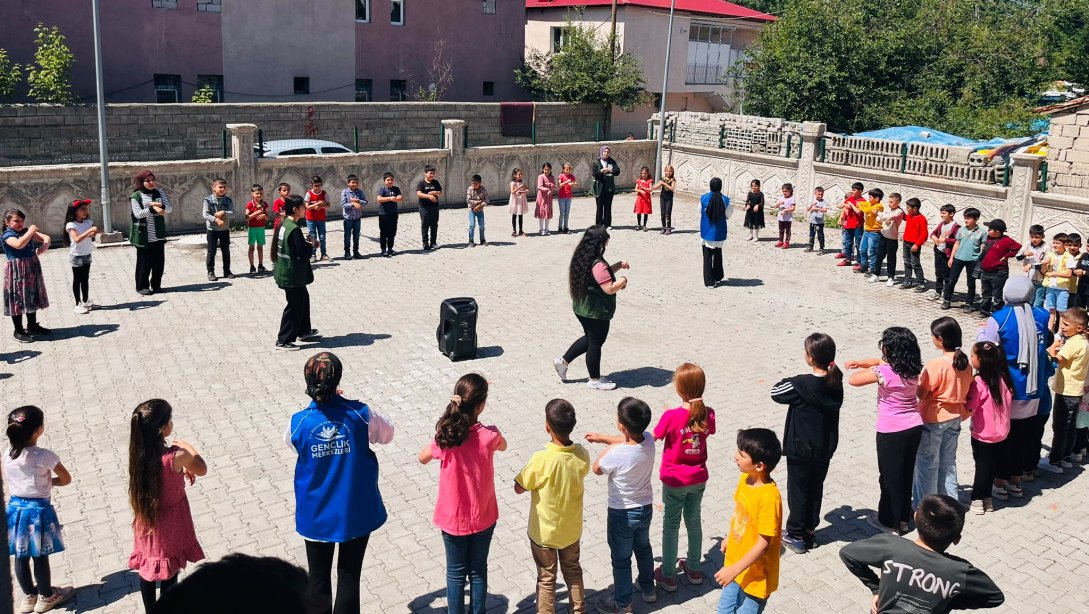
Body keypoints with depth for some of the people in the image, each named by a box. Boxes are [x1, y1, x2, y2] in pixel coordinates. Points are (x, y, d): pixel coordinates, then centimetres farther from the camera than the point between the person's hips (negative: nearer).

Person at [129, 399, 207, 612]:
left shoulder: (139, 452, -15)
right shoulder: (176, 456, -31)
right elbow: (202, 469, -10)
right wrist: (187, 447, 4)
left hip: (147, 522, 5)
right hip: (169, 525, -5)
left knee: (147, 570, 23)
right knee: (169, 574, 16)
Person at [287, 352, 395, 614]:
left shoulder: (299, 422, -17)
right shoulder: (360, 414, -18)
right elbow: (387, 434, 3)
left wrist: (322, 403, 9)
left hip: (317, 515, 1)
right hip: (357, 513, 0)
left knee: (318, 581, 19)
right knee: (349, 578, 14)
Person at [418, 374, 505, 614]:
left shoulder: (445, 437, -20)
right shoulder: (489, 435, -20)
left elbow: (423, 458, 1)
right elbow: (503, 446, 6)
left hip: (453, 518, 0)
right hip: (483, 517, 0)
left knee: (456, 573, 17)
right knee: (478, 570, 20)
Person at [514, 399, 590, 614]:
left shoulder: (542, 459, -32)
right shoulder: (581, 454, -17)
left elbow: (519, 488, -16)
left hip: (544, 531, -4)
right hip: (571, 528, 4)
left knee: (546, 578, 16)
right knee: (573, 570, 27)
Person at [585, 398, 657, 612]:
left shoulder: (616, 454, -35)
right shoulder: (648, 440, -17)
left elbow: (597, 468, -13)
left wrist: (608, 448, -5)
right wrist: (602, 437, 12)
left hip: (622, 514, -6)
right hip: (646, 508, 6)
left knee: (621, 559, 16)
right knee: (643, 548, 30)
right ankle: (648, 589, 49)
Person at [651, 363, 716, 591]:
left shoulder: (671, 416, -26)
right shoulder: (708, 414, -12)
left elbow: (654, 438, -11)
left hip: (674, 480, -4)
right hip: (699, 478, 4)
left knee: (671, 525, 12)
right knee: (694, 521, 22)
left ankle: (668, 576, 23)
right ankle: (694, 570, 37)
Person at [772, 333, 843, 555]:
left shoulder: (802, 385, -26)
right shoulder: (835, 382, -7)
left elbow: (775, 392, -13)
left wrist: (791, 381, 3)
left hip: (801, 449, -6)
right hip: (825, 448, 6)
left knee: (798, 491, 9)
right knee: (816, 489, 19)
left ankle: (796, 536, 21)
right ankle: (810, 530, 32)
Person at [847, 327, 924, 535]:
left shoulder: (884, 372, -24)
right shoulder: (912, 368, -2)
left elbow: (853, 380, -15)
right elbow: (882, 361, 12)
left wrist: (867, 370, 0)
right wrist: (861, 362, -1)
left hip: (891, 432, -7)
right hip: (915, 428, 7)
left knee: (890, 476, 9)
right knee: (906, 474, 19)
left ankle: (889, 521, 23)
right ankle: (903, 518, 32)